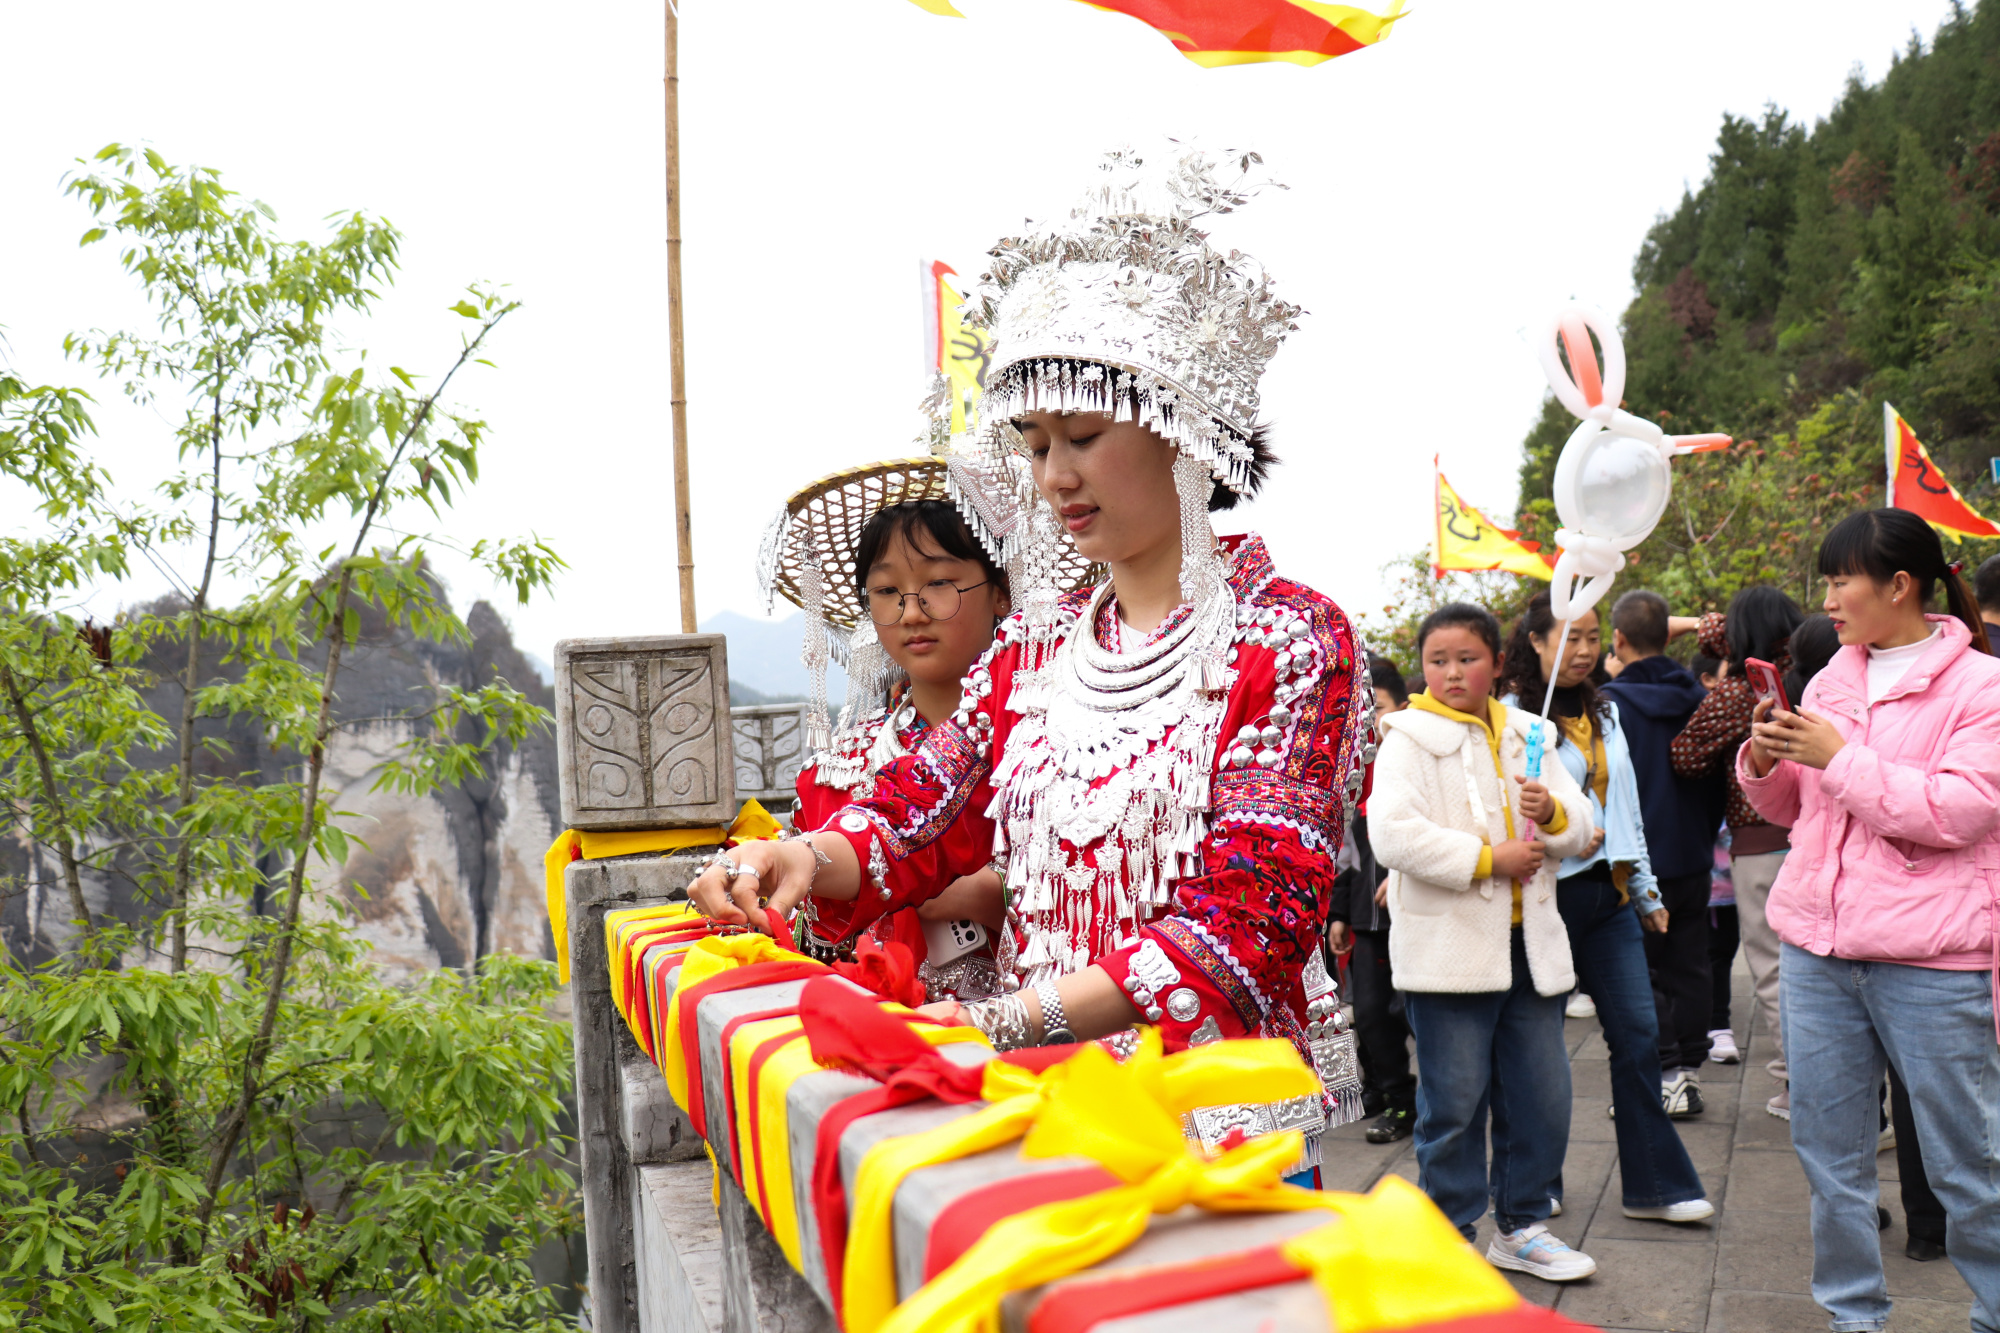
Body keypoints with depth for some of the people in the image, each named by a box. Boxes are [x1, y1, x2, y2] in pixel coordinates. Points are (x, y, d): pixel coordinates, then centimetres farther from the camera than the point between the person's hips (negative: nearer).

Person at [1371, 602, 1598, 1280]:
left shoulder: (1527, 735, 12)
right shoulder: (1409, 737, -5)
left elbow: (1580, 826, 13)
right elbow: (1392, 835, -18)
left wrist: (1552, 812, -10)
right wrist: (1489, 858, -16)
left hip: (1531, 943, 5)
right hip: (1448, 946, -5)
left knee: (1543, 1093, 11)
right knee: (1454, 1102, 3)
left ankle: (1523, 1226, 28)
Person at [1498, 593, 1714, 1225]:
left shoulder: (1604, 712, 14)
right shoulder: (1513, 715, -8)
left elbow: (1627, 802, 20)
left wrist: (1647, 889, 21)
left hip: (1609, 893, 6)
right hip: (1548, 895, -6)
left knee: (1639, 1032, 3)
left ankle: (1655, 1185, 12)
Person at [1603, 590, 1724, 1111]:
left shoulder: (1613, 702, -14)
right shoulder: (1695, 697, 3)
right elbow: (1716, 774, 12)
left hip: (1641, 860, -6)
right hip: (1692, 856, 6)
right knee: (1688, 967, 13)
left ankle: (1667, 1075, 1)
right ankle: (1689, 1070, 18)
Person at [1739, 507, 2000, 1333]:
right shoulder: (1832, 680, 11)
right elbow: (1789, 807, 18)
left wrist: (1839, 756, -16)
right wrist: (1766, 759, -2)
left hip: (1930, 962, -6)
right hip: (1817, 951, 6)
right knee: (1828, 1152, 12)